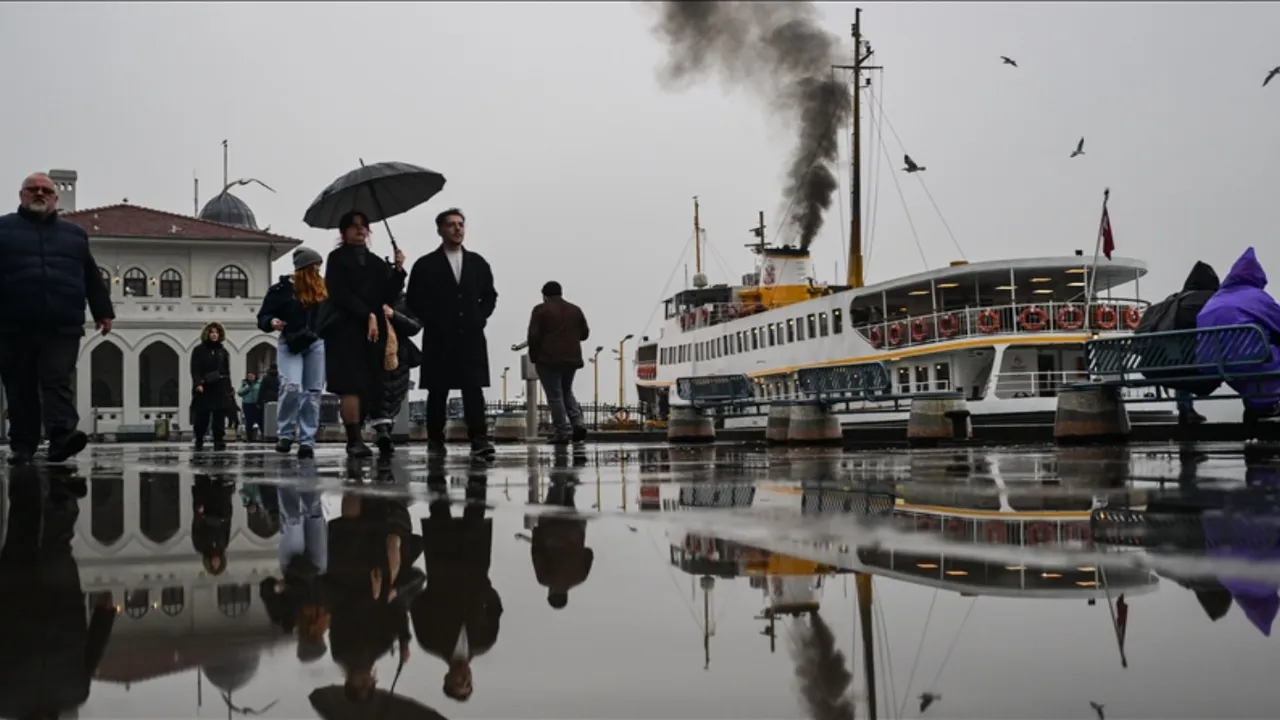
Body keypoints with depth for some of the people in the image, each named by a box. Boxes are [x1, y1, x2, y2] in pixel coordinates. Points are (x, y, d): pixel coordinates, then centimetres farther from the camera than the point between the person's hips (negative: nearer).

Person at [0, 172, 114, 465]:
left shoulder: (74, 233, 19)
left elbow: (92, 278, 19)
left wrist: (103, 311, 14)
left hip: (63, 326, 0)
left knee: (59, 383, -11)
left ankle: (61, 437, -24)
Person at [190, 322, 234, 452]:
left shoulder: (222, 351, 13)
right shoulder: (199, 350, 3)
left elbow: (227, 371, 13)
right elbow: (195, 370, -4)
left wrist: (229, 388, 8)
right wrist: (197, 384, -18)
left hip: (220, 389, 2)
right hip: (204, 388, -2)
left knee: (219, 417, -4)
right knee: (202, 418, -1)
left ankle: (219, 442, -3)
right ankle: (199, 442, 17)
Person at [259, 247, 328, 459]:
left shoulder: (322, 288, 8)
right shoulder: (281, 289, -1)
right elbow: (262, 317, 0)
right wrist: (271, 322, -20)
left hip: (316, 344, 4)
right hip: (290, 344, -3)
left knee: (313, 392, 1)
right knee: (292, 387, -17)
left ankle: (307, 440, 5)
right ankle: (285, 434, 1)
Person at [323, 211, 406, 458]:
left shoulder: (377, 263, 18)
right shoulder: (338, 258, 5)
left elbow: (389, 297, 9)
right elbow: (341, 294, -5)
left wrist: (398, 271, -5)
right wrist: (368, 315, -12)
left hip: (373, 332, 5)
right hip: (346, 330, -5)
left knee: (371, 388, -1)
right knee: (352, 386, -14)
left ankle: (354, 437, 8)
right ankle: (354, 440, -16)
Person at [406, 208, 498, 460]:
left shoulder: (478, 263, 11)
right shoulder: (425, 265, 2)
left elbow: (490, 296, 15)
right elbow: (413, 301, 1)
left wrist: (480, 318, 1)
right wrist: (433, 323, -7)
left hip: (471, 337, 1)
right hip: (439, 339, -1)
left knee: (474, 389, -8)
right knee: (438, 392, 4)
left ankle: (479, 441, -14)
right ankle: (435, 441, 13)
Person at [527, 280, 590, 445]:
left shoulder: (540, 310, -4)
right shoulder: (575, 310, 11)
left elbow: (533, 336, -10)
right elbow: (585, 333, 14)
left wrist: (534, 356, 1)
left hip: (549, 359, -5)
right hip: (571, 358, 5)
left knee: (554, 396, -1)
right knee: (567, 391, 20)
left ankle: (563, 432, -5)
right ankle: (577, 423, 2)